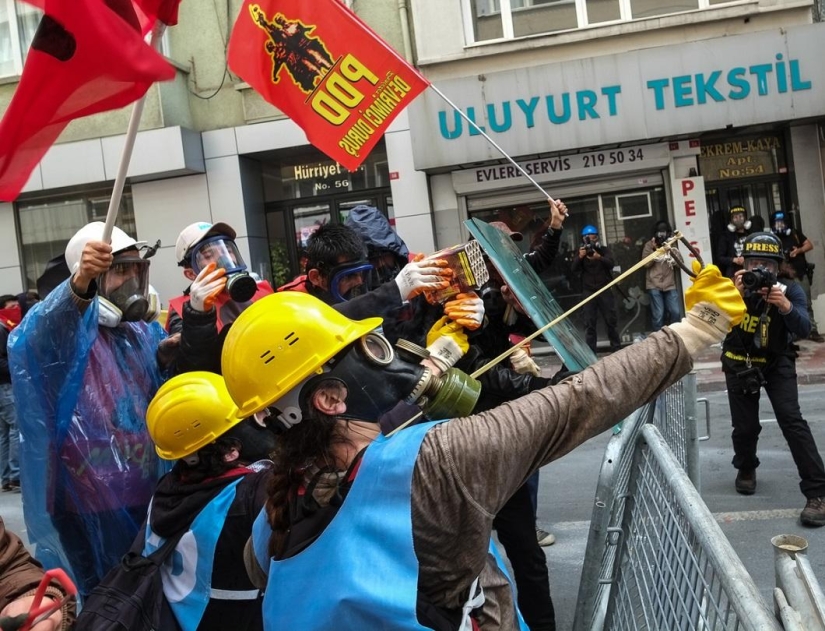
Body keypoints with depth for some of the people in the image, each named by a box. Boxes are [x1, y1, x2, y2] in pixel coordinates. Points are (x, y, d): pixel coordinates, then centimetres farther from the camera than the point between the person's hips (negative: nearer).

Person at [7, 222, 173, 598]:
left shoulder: (144, 332, 11)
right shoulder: (71, 328, -11)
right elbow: (44, 332, -36)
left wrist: (165, 362, -3)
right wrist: (79, 285, -56)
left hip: (145, 495, 7)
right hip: (90, 503, -6)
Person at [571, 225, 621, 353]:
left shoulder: (603, 250, 8)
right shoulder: (581, 252, 10)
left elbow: (610, 264, -9)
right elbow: (574, 270, -3)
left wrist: (599, 257, -29)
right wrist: (580, 257, -23)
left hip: (605, 290, 0)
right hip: (588, 292, 0)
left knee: (611, 321, 2)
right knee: (589, 323, -3)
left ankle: (616, 349, 10)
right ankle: (590, 353, -2)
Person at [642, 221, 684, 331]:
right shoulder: (649, 245, 4)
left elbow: (680, 262, 4)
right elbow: (646, 263, -5)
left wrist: (672, 250, -11)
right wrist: (654, 249, -13)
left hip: (670, 284, 3)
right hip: (654, 285, -3)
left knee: (675, 312, -3)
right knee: (658, 315, -6)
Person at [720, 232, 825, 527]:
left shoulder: (789, 288, -13)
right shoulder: (734, 285, -13)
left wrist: (786, 306, -42)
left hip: (776, 363, -1)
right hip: (739, 364, 1)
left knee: (792, 421, -16)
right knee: (745, 426, 5)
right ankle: (746, 469, 37)